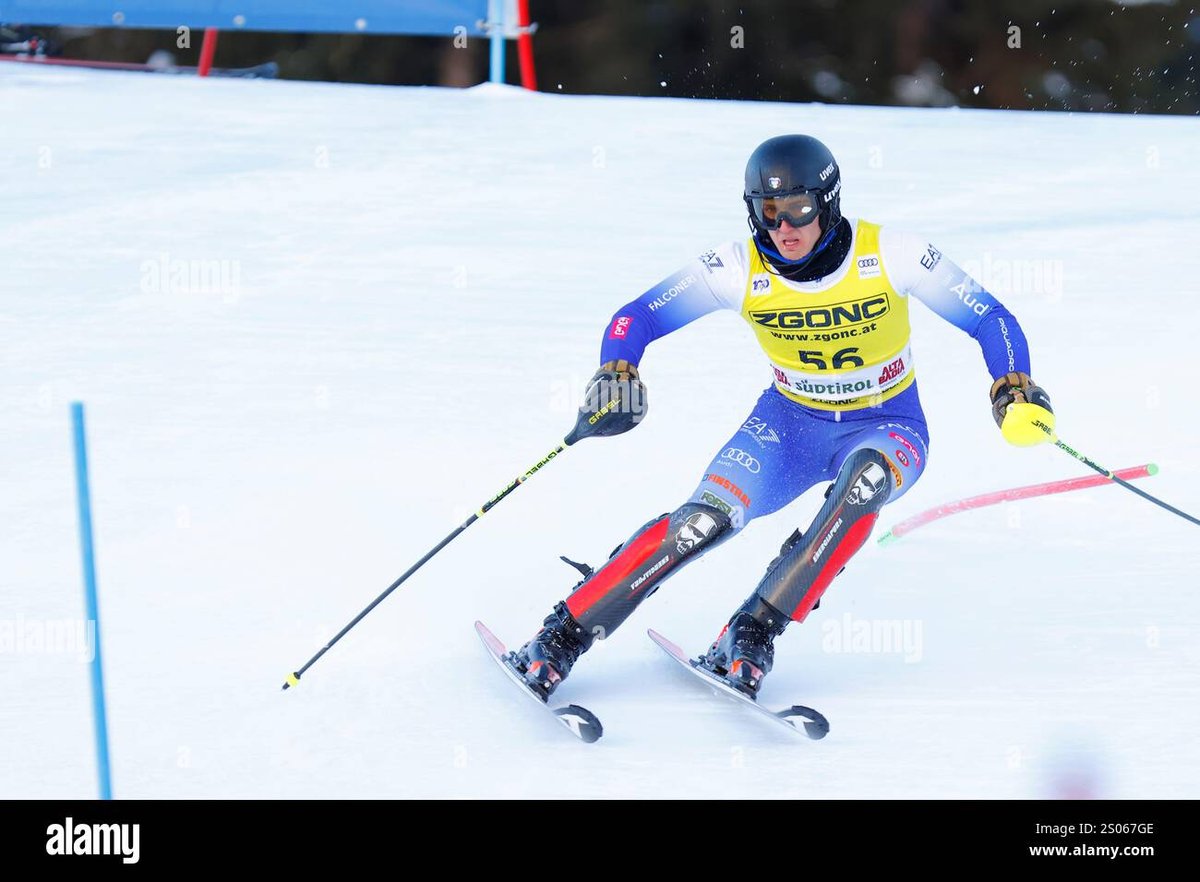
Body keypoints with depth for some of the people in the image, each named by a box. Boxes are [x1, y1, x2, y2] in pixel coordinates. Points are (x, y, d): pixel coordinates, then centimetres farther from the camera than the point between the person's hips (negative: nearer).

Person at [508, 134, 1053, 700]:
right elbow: (636, 318, -11)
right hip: (792, 422, 1)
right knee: (707, 519, -24)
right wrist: (616, 374, -31)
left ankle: (754, 636, -31)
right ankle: (561, 638, -17)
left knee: (865, 478, -37)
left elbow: (990, 319, -11)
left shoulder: (889, 255, -19)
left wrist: (1014, 386, -28)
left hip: (886, 427, -1)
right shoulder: (739, 269, -15)